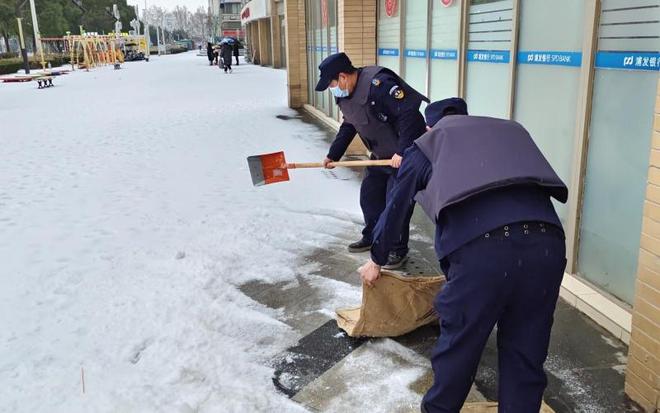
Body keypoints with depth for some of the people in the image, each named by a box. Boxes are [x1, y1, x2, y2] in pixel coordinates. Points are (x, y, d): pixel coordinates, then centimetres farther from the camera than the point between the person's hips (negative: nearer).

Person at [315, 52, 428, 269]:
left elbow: (410, 114, -33)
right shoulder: (345, 95, 1)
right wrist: (333, 155, 14)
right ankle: (371, 237, 34)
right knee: (369, 196, 14)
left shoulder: (379, 84, -30)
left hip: (407, 154, -9)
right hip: (381, 155, 9)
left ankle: (398, 250, 11)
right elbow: (348, 127, 16)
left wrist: (402, 152, -33)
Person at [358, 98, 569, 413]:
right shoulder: (513, 130, 33)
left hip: (481, 246, -3)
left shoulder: (426, 145, 25)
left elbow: (395, 209, 33)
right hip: (547, 243, 3)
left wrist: (376, 261, 48)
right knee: (526, 356, 18)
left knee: (458, 345, 19)